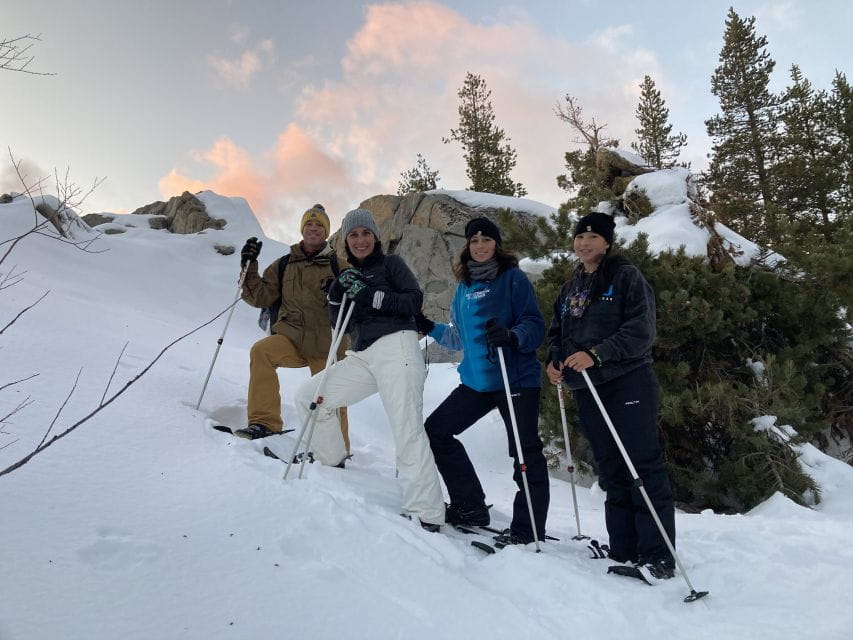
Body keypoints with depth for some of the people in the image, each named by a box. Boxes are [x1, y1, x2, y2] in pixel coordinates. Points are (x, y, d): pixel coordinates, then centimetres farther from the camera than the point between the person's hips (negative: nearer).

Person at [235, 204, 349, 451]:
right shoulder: (285, 264, 9)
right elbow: (261, 297, 7)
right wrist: (250, 266, -5)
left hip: (326, 343, -2)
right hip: (292, 338, 2)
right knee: (261, 350, -26)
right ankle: (265, 421, -18)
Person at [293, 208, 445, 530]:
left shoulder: (391, 263, 9)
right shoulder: (347, 277, 24)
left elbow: (414, 300, -5)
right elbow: (341, 326, 16)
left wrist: (373, 297, -15)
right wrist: (337, 298, -1)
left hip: (395, 346, -7)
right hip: (362, 357, 7)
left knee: (407, 430, -17)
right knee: (306, 396, 5)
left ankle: (427, 514, -20)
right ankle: (331, 462, 23)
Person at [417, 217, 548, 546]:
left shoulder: (512, 277, -4)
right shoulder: (464, 286, 14)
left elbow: (535, 325, -12)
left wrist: (512, 336, -31)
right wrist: (430, 328, 13)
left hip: (516, 379, -7)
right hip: (476, 381, 7)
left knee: (525, 453, -6)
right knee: (435, 431, 7)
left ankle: (527, 529, 8)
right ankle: (470, 507, 17)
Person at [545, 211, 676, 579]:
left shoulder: (625, 276, -2)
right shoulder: (570, 288, 18)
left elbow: (641, 330, -12)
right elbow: (557, 332, 23)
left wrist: (596, 354, -22)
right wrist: (555, 360, 2)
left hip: (627, 382, -6)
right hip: (586, 390, 7)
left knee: (643, 466, -7)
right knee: (610, 472, 10)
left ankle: (657, 556, 0)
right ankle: (624, 554, 17)